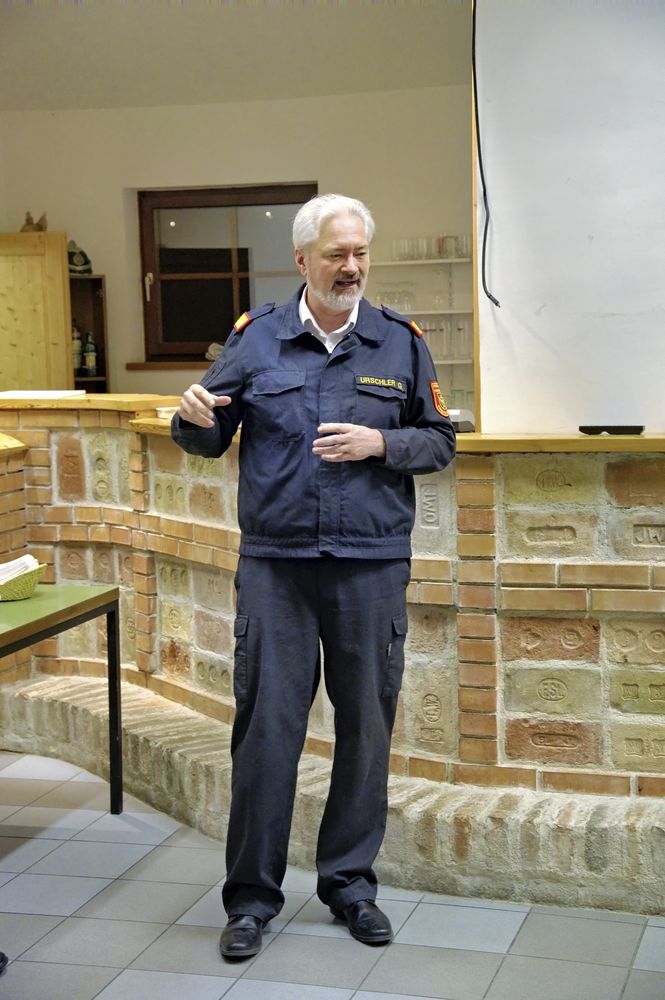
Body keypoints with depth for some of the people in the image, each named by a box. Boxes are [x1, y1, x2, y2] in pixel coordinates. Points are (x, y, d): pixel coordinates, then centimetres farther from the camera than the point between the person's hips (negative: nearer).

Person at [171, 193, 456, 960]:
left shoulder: (400, 343, 6)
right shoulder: (255, 337, 5)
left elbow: (440, 442, 8)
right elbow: (209, 439, 9)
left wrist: (380, 443, -11)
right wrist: (194, 418, -14)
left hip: (372, 565, 1)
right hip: (274, 563, -1)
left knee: (366, 726, 8)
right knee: (265, 724, -1)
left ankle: (349, 880, 24)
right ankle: (252, 894, 12)